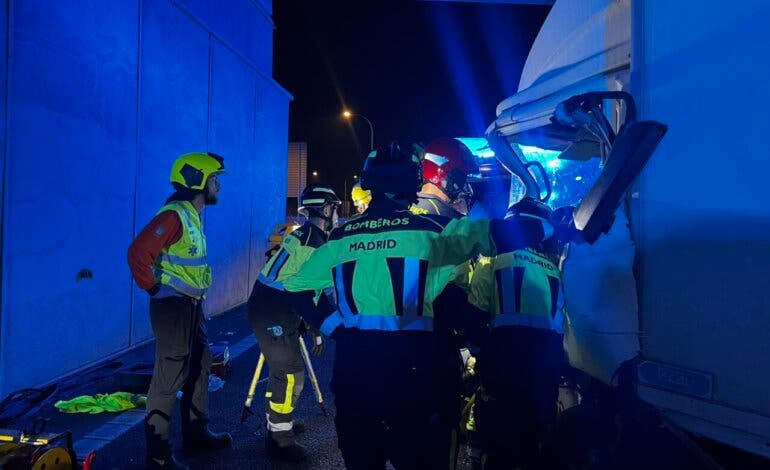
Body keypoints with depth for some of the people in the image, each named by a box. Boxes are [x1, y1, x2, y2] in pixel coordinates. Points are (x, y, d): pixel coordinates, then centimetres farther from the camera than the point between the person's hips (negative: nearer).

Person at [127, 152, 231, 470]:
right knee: (170, 376, -3)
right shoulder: (174, 215, -17)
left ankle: (195, 434, 32)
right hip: (173, 305, -10)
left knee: (199, 367, 17)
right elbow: (138, 253, -26)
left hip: (192, 304, 10)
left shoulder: (193, 216, 13)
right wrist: (154, 289, -16)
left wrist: (193, 295, 16)